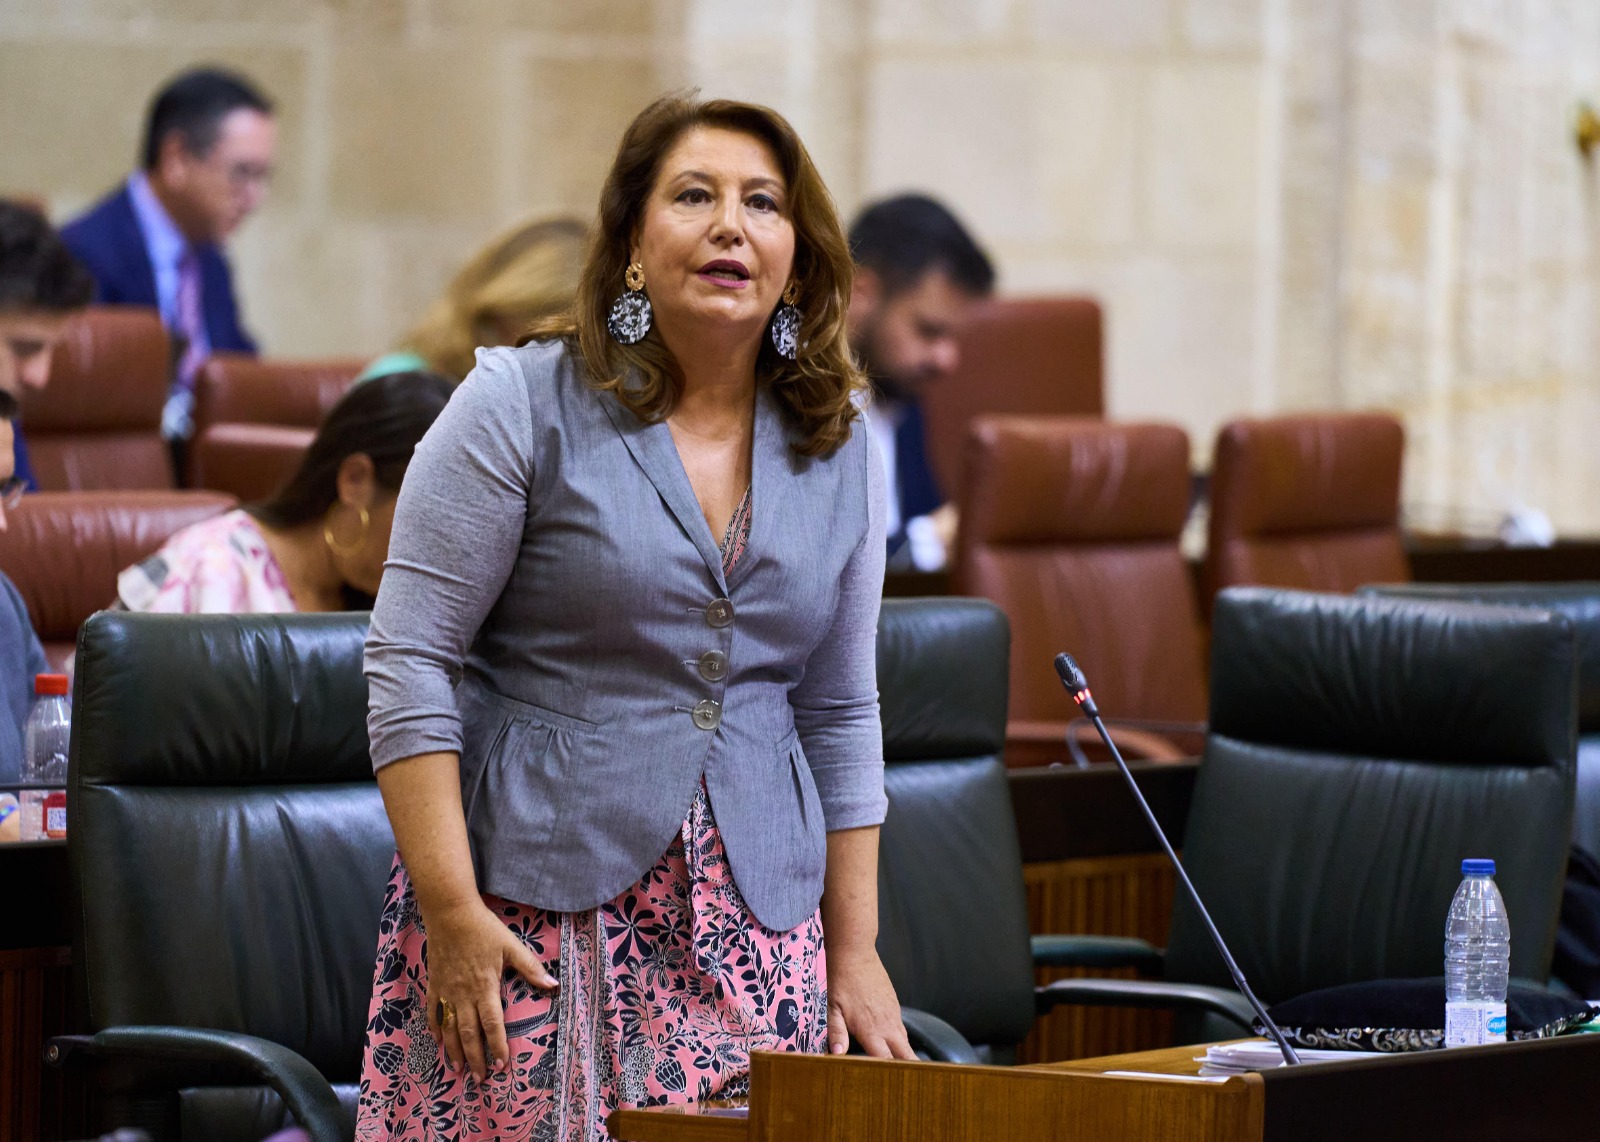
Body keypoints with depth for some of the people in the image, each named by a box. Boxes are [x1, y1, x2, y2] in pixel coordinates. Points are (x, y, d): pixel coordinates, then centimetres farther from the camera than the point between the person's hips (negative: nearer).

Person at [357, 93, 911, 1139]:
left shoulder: (836, 451, 10)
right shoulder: (524, 406, -4)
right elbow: (410, 664, -7)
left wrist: (855, 952, 11)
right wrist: (452, 913, -13)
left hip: (753, 930, 4)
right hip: (538, 914, -4)